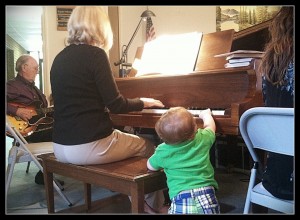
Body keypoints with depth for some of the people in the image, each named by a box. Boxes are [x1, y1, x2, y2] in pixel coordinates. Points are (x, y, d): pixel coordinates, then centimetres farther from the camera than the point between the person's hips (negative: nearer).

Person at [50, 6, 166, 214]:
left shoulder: (59, 59, 10)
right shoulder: (95, 54, -12)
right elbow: (115, 104, -12)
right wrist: (143, 102, 7)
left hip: (61, 146, 8)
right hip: (88, 146, -8)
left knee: (128, 139, 30)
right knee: (149, 146, 17)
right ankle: (153, 207, 30)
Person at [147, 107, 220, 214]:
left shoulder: (163, 151, -2)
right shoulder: (203, 138, 2)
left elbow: (150, 166, 18)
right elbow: (210, 125, 25)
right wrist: (206, 114, 44)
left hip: (181, 201, -2)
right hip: (207, 197, 2)